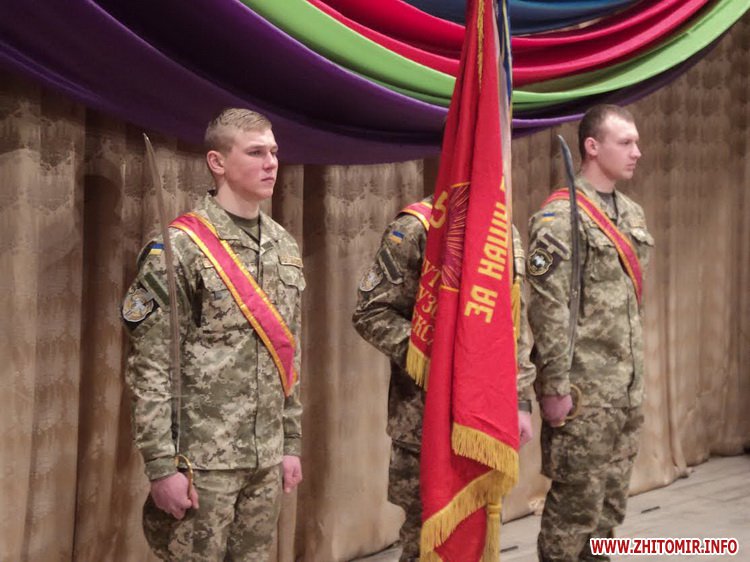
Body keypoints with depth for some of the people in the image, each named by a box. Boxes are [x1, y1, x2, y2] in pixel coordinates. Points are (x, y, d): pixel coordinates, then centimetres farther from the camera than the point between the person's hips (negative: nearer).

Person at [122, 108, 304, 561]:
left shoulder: (285, 247, 11)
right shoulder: (179, 248, -10)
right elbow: (150, 366, -13)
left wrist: (291, 442, 15)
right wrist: (162, 464, -16)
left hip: (267, 459, 6)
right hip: (201, 460, -6)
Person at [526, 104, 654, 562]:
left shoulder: (633, 214, 13)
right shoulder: (560, 219, -14)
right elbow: (548, 309, -17)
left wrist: (636, 376, 18)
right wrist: (555, 386, -19)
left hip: (627, 387, 8)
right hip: (585, 389, -8)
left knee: (612, 500, 13)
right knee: (577, 500, -1)